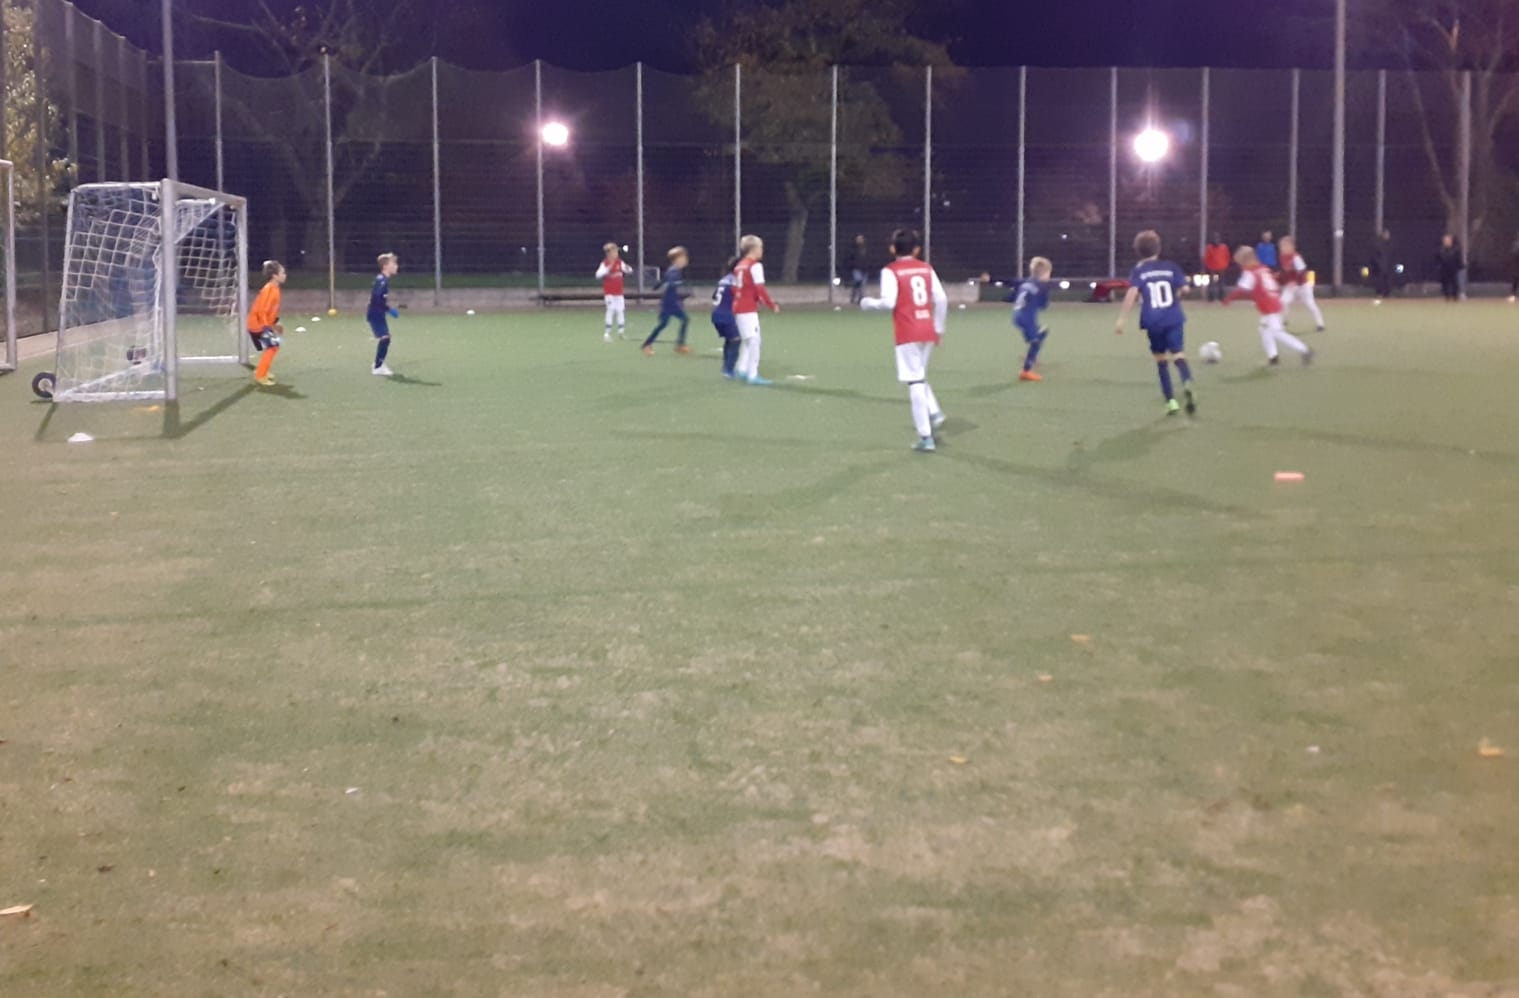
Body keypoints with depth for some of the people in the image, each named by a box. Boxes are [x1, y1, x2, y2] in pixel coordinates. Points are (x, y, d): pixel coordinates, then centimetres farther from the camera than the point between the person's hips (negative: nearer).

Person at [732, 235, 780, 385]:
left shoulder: (739, 266, 14)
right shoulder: (755, 266, -11)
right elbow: (760, 289, -17)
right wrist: (772, 305, -9)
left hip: (738, 307, 9)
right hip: (749, 310, -9)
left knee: (746, 339, 19)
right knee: (754, 340, -7)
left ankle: (741, 370, 20)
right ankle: (752, 375, -9)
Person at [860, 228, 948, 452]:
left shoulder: (891, 271, -4)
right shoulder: (926, 268, 10)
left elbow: (888, 303, -15)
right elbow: (941, 299, 5)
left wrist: (868, 303, 4)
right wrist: (938, 328, 16)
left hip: (907, 333, -5)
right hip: (928, 331, 5)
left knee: (915, 381, -4)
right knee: (920, 377, 23)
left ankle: (926, 437, -7)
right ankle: (934, 413, 1)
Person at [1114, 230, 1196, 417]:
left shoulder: (1138, 271, 0)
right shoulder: (1171, 267, 5)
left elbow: (1132, 293, -14)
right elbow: (1184, 289, 1)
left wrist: (1123, 318, -14)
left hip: (1153, 323, 0)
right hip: (1174, 319, 0)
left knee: (1161, 359, 14)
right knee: (1178, 354, -5)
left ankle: (1171, 401, 13)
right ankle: (1187, 383, -38)